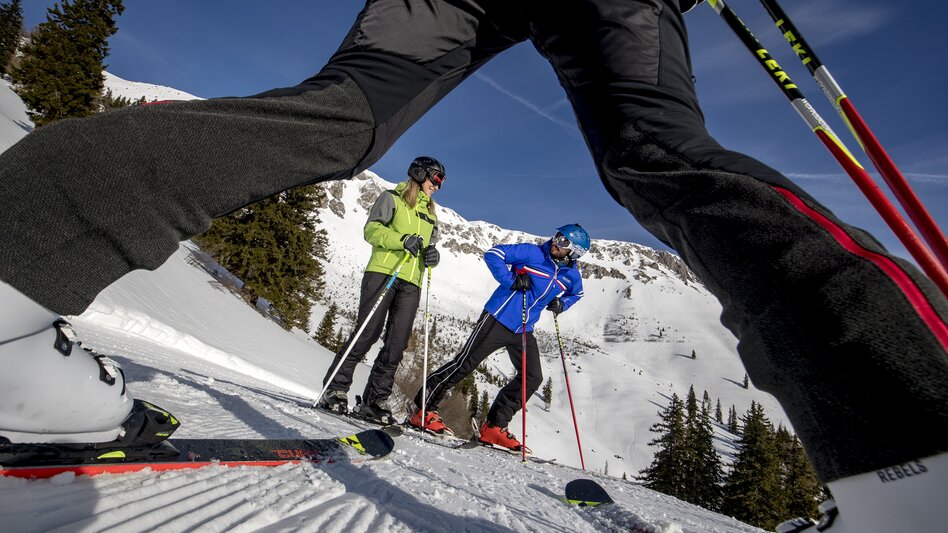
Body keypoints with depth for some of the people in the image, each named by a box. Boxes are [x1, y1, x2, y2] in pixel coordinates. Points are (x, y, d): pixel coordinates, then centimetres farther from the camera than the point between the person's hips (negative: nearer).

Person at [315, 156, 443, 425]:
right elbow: (372, 230, -2)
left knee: (396, 345, -2)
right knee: (367, 333, -12)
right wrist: (403, 240, -17)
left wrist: (432, 256, 2)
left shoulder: (431, 214, 27)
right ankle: (334, 390, 0)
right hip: (383, 272, -5)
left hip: (411, 283, 5)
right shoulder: (392, 198, 9)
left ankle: (374, 401, 4)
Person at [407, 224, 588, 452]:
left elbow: (575, 293, 28)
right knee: (465, 364, -8)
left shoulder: (572, 275, 6)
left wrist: (562, 303, 6)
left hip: (523, 331, 6)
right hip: (498, 319, -6)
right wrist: (511, 280, -22)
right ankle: (422, 409, 5)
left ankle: (494, 427, 12)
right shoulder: (533, 253, -11)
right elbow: (493, 254, -11)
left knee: (532, 378, 2)